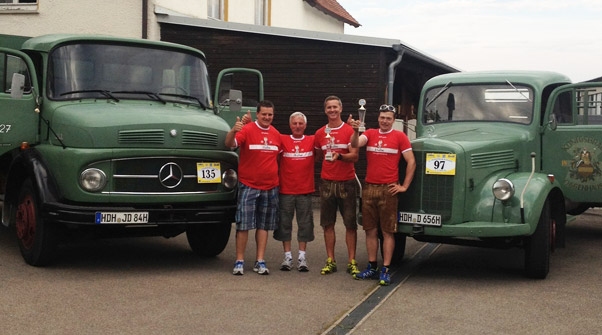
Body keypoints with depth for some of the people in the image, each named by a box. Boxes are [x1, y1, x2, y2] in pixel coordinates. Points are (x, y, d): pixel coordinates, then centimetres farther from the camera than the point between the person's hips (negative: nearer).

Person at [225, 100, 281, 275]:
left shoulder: (276, 134, 8)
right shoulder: (247, 129, -7)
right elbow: (230, 144, -22)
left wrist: (277, 179, 9)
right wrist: (233, 131, -43)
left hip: (270, 187, 4)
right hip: (248, 186, -4)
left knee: (263, 225, 8)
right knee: (243, 224, -2)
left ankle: (260, 261, 15)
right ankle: (239, 261, 5)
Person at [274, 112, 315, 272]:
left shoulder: (312, 141, 3)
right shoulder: (282, 140, 0)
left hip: (306, 190, 1)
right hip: (285, 190, 0)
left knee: (305, 224, 4)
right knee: (285, 223, 5)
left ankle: (302, 257, 13)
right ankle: (287, 256, 14)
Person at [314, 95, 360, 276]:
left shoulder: (349, 130, -2)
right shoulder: (320, 133, 9)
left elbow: (354, 156, -11)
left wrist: (340, 156, -27)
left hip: (346, 183, -3)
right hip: (327, 183, 3)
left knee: (350, 224, 0)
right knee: (328, 224, 5)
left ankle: (352, 262, 6)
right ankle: (330, 261, 13)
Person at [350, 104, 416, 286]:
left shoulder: (400, 136, 0)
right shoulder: (370, 134, 9)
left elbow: (411, 162, -1)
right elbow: (355, 144, -10)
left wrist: (404, 186, -5)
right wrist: (356, 131, -30)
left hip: (388, 189, -3)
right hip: (369, 188, 4)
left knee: (388, 231, 0)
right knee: (370, 230, 9)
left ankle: (385, 270, 3)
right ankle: (372, 267, 18)